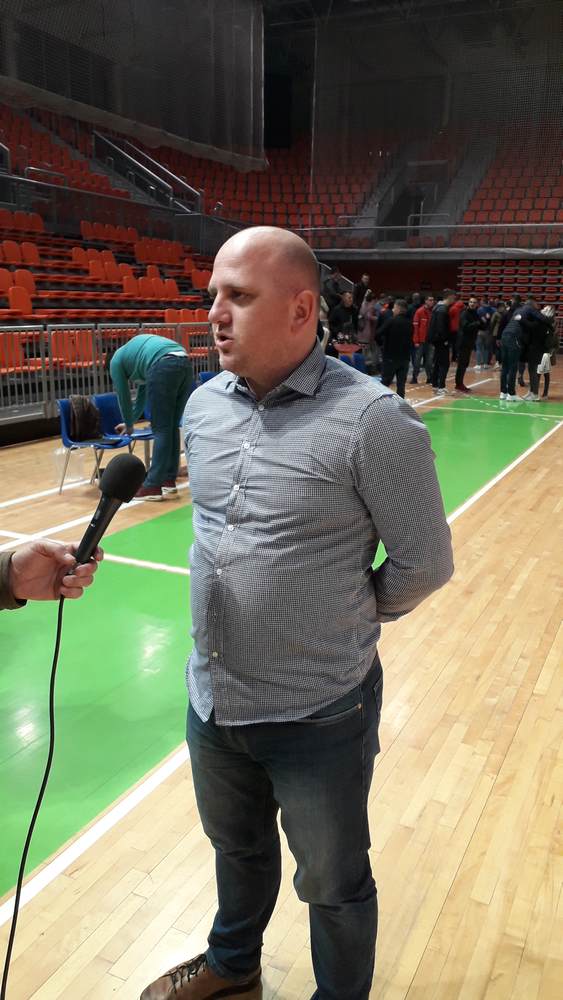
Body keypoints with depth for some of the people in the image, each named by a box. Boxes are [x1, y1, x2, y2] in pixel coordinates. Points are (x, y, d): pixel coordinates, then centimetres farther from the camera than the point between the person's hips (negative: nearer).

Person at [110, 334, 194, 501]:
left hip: (164, 367, -7)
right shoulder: (136, 351, 42)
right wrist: (131, 421, 57)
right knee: (172, 428, 13)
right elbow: (143, 393, 48)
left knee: (161, 430, -3)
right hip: (184, 363, 7)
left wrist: (128, 425, 41)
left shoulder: (116, 361, 21)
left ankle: (153, 486, 2)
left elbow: (123, 397, 25)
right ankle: (169, 481, 17)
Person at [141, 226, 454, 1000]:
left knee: (333, 884, 20)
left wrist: (347, 620, 0)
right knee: (237, 849, 31)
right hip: (211, 701, 6)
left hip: (320, 715, -6)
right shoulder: (202, 405, -1)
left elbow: (424, 563, -12)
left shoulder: (372, 421, -22)